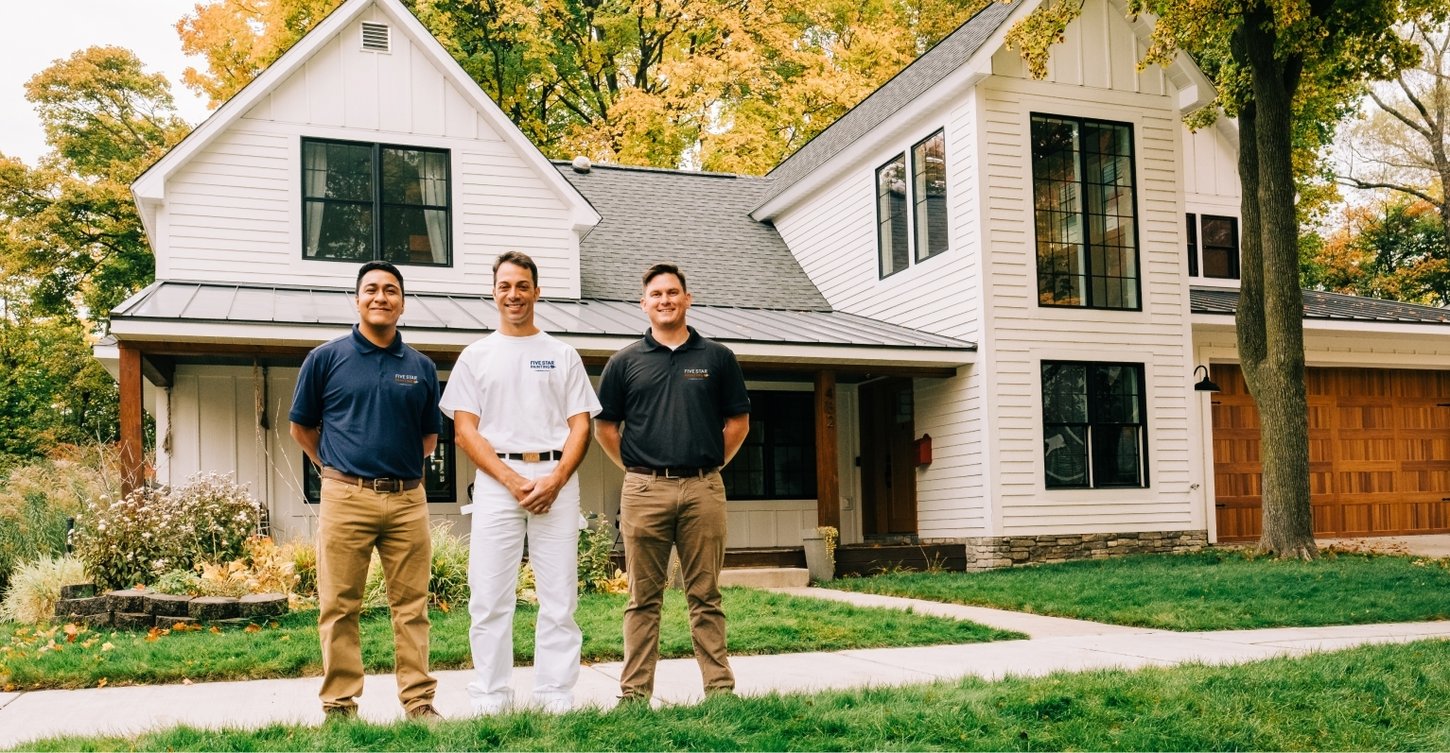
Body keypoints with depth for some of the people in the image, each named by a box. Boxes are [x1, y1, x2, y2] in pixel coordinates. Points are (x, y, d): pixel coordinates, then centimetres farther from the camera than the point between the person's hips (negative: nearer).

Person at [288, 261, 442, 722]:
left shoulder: (421, 367, 10)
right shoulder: (327, 357, 3)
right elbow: (301, 427, 11)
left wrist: (403, 466, 9)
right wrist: (336, 468, 11)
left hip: (408, 499, 2)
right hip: (346, 498, -2)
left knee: (412, 605, 5)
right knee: (339, 606, 2)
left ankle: (419, 700, 13)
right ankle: (340, 704, 12)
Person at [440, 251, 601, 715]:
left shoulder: (563, 355, 13)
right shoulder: (476, 356, 12)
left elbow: (580, 425, 7)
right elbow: (465, 429, 4)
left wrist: (556, 479, -10)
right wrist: (512, 480, -10)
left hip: (556, 479, 0)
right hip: (496, 480, 0)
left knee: (559, 597, 0)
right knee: (490, 598, -1)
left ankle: (557, 699, 7)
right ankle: (490, 702, 7)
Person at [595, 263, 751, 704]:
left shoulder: (717, 357, 9)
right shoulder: (626, 361, 8)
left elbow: (738, 421, 12)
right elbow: (605, 426, 11)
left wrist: (710, 465, 7)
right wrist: (635, 469, 5)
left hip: (703, 490, 0)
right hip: (644, 491, 0)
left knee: (705, 596, 5)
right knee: (643, 598, 5)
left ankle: (720, 686, 11)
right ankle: (635, 692, 10)